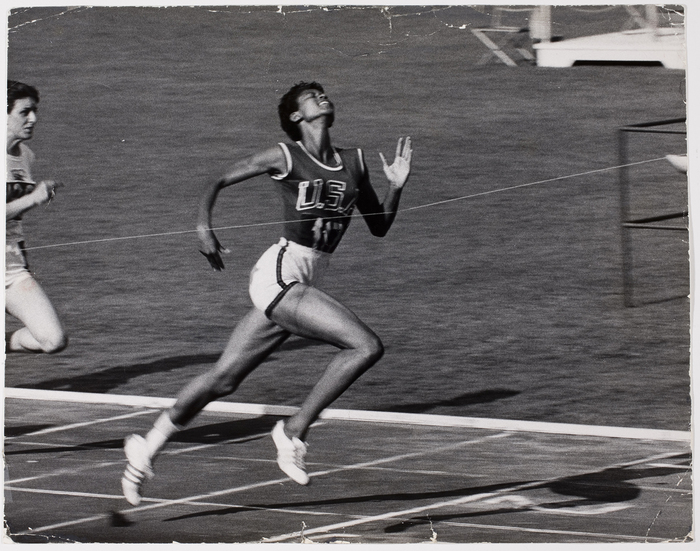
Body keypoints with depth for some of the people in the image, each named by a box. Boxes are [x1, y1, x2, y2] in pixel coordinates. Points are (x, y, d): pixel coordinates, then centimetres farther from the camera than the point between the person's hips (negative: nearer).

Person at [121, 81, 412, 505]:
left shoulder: (354, 163, 13)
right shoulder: (285, 157, -3)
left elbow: (379, 227, 18)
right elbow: (219, 181, 3)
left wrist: (396, 187, 2)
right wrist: (204, 225, -12)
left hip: (302, 285, 6)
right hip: (279, 275, -6)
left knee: (224, 379, 11)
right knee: (367, 346, -19)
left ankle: (147, 449, 22)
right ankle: (295, 431, -9)